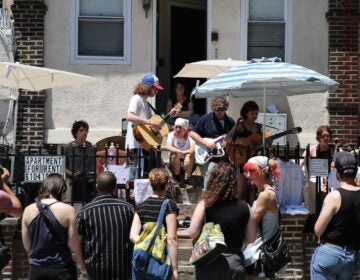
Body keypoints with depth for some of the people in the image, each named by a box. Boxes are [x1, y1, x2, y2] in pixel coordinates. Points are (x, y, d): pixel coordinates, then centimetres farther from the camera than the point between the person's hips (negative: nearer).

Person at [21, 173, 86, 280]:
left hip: (36, 269, 3)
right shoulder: (67, 210, -9)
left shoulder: (28, 210, 0)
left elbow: (27, 246, 5)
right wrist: (83, 264, 10)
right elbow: (73, 245, -7)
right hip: (61, 269, -3)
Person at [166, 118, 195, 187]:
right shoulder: (172, 135, -9)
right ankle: (176, 178, -18)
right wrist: (180, 151, -43)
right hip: (174, 161, 0)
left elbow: (192, 149, -27)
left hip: (187, 162, 0)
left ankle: (186, 179, -25)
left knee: (190, 155, -30)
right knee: (176, 154, -31)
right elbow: (168, 147, -28)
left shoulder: (189, 136, -9)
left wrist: (184, 152, -48)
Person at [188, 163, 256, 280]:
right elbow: (251, 238, 6)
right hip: (234, 263, 2)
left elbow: (192, 233, -12)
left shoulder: (205, 204, -9)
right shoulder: (244, 207, -2)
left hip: (208, 263, -1)